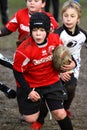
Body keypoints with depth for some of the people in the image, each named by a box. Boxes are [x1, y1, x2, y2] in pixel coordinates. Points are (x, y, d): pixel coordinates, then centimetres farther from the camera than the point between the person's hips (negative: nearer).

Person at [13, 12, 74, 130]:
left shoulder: (55, 39, -15)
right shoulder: (25, 50, -28)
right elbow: (17, 72, -16)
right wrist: (29, 91, -17)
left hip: (52, 82, 2)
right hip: (30, 85, -2)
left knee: (59, 114, -4)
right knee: (31, 119, 1)